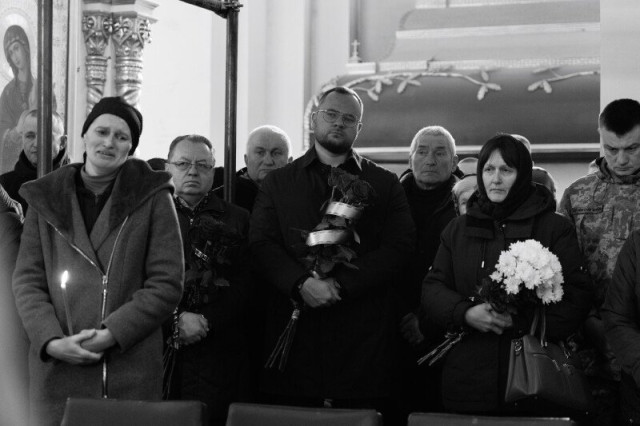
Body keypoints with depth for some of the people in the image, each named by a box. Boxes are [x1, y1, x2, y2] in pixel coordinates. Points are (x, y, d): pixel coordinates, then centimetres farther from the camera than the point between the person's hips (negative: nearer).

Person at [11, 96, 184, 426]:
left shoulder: (152, 198, 5)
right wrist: (51, 341, -10)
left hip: (133, 374, -1)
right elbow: (27, 281, 7)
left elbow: (167, 285, -1)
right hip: (57, 371, 2)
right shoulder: (46, 198, 12)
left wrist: (111, 334, -12)